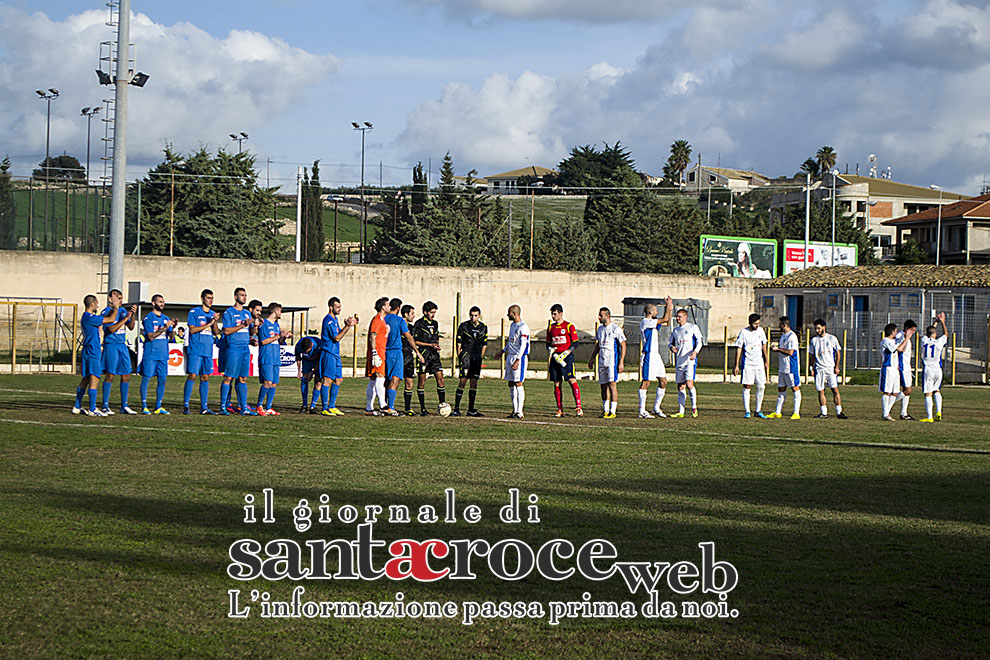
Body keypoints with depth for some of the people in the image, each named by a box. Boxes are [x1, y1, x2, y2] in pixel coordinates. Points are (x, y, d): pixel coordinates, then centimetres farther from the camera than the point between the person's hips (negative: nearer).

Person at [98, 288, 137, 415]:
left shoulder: (123, 310, 13)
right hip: (111, 346, -7)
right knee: (110, 375, -7)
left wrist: (133, 315, -5)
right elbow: (112, 329, -17)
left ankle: (124, 406, 12)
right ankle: (105, 406, -1)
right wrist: (125, 318, -17)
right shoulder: (106, 312, -8)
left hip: (123, 346, 7)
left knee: (126, 375, 6)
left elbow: (131, 327, 10)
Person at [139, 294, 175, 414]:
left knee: (162, 380, 4)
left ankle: (158, 407, 11)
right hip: (150, 354, -6)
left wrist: (173, 327, -7)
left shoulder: (166, 318, 14)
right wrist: (164, 328, -20)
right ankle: (144, 406, 1)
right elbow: (151, 336, -12)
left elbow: (170, 336, 11)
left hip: (163, 354, 6)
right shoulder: (148, 318, -4)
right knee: (146, 378, -4)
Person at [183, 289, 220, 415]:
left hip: (208, 351, 5)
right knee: (192, 376, -10)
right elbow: (192, 330, -9)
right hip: (195, 350, -5)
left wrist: (215, 321, -6)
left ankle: (204, 407, 8)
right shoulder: (194, 312, 0)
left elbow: (216, 333, 12)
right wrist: (208, 324, -12)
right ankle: (185, 405, -6)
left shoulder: (213, 314, 17)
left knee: (205, 378, 5)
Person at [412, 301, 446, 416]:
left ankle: (442, 404, 2)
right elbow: (414, 341, -8)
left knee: (440, 379, -4)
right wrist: (430, 345, -12)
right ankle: (422, 408, 4)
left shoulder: (435, 323, 16)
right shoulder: (419, 323, -4)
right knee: (422, 381, -1)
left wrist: (437, 345, 5)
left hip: (434, 355, 6)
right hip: (423, 354, -6)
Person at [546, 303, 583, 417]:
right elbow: (548, 343, 20)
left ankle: (578, 407, -17)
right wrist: (550, 350, -3)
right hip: (555, 357, 5)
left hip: (567, 356, -5)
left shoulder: (569, 326, -2)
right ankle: (560, 409, 8)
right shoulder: (550, 327, 14)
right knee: (556, 384, 3)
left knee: (572, 381, -14)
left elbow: (575, 343, -3)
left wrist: (565, 354, -13)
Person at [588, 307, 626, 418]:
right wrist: (592, 358, 23)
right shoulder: (600, 329, 14)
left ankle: (612, 412, -12)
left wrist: (621, 362, -15)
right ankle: (605, 411, 16)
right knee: (603, 386, 8)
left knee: (612, 384, -12)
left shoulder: (616, 329, -8)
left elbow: (623, 346, -9)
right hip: (602, 361, 7)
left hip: (613, 361, -7)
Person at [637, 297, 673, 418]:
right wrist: (668, 305, -5)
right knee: (646, 382, -7)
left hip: (656, 356, 10)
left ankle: (656, 408, 17)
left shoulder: (652, 323, 15)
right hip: (649, 356, -10)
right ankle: (642, 411, -5)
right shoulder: (645, 322, -13)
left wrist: (670, 309, 15)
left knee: (663, 381, 9)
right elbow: (665, 319, -17)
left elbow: (667, 322, 26)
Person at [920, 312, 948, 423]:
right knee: (937, 391, 19)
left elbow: (927, 334, 24)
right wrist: (942, 322, 31)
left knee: (928, 394, -1)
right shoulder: (939, 342, -3)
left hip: (927, 370, -1)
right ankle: (938, 412, 6)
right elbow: (945, 334, 18)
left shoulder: (924, 341, 1)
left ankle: (929, 417, -4)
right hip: (937, 370, 1)